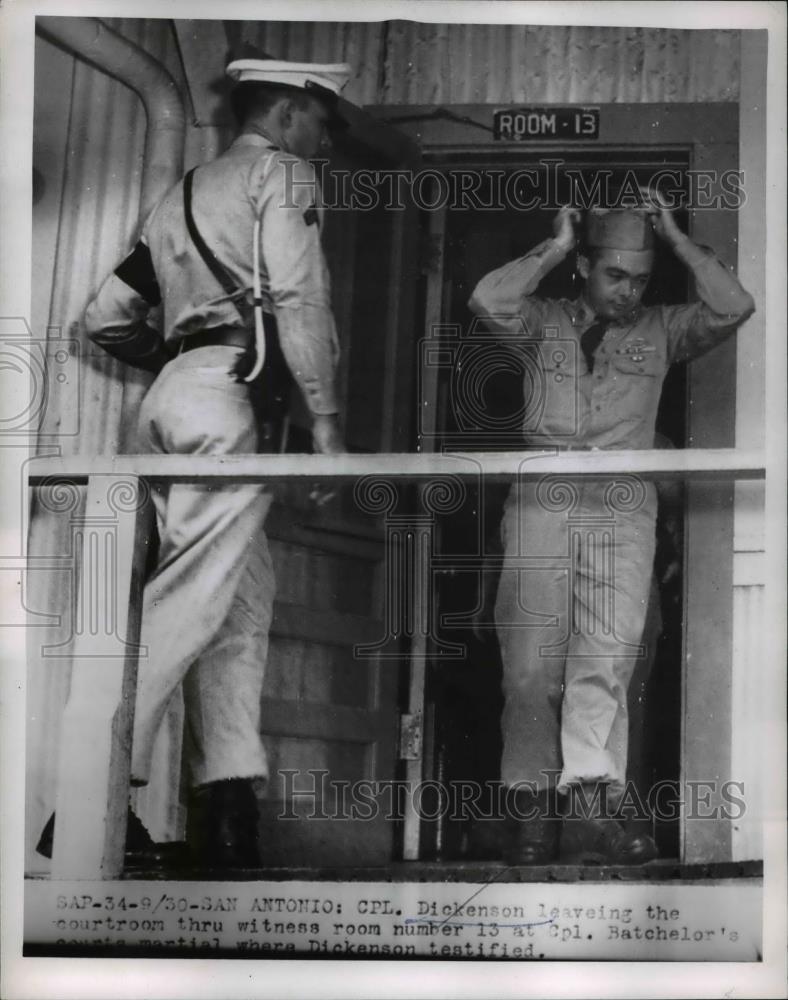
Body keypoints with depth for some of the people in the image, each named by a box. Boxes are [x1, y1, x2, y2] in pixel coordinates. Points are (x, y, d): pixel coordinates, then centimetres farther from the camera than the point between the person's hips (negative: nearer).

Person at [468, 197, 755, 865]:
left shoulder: (659, 330, 18)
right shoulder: (545, 321, 16)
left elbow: (733, 308, 3)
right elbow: (488, 300, -3)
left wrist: (675, 237, 8)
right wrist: (555, 246, 5)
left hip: (623, 514, 0)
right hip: (541, 504, 0)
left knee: (606, 659, -15)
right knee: (531, 666, -7)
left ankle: (589, 804, -22)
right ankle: (530, 805, -3)